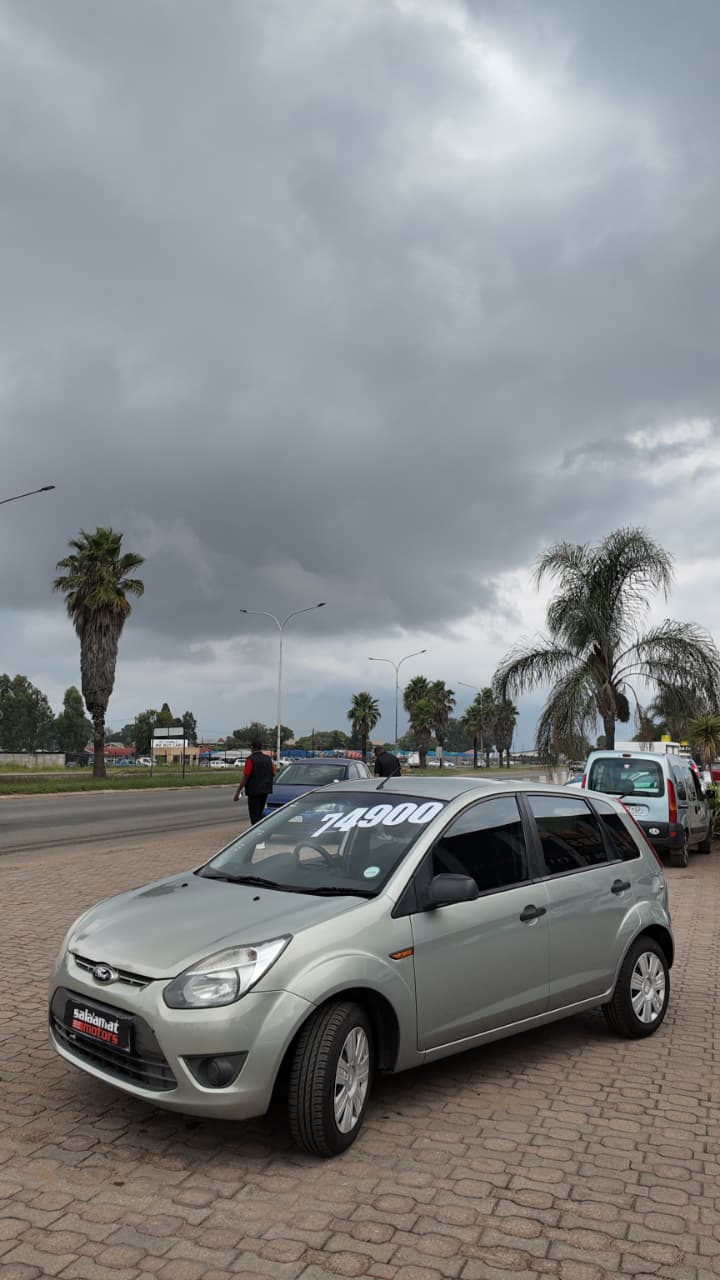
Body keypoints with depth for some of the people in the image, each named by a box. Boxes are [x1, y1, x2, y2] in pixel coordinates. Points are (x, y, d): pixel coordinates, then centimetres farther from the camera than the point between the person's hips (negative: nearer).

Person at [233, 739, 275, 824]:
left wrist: (238, 792, -11)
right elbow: (273, 774, 9)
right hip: (265, 791, 6)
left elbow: (245, 778, -16)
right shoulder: (268, 759, 6)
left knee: (255, 816, -1)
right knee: (259, 814, 19)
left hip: (254, 791, -6)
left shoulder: (251, 759, -13)